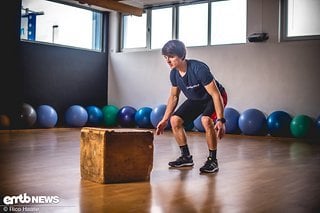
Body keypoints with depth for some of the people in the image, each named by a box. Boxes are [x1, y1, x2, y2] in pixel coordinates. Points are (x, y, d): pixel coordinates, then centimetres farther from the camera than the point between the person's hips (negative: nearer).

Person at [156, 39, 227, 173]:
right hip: (195, 99, 7)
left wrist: (220, 120, -38)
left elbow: (215, 94, -32)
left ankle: (212, 161, -19)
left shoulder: (198, 69, -33)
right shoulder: (174, 73, -11)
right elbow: (173, 97, 5)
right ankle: (186, 157, 8)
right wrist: (164, 120, 5)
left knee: (206, 120, -35)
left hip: (214, 97, -7)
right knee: (175, 120, -7)